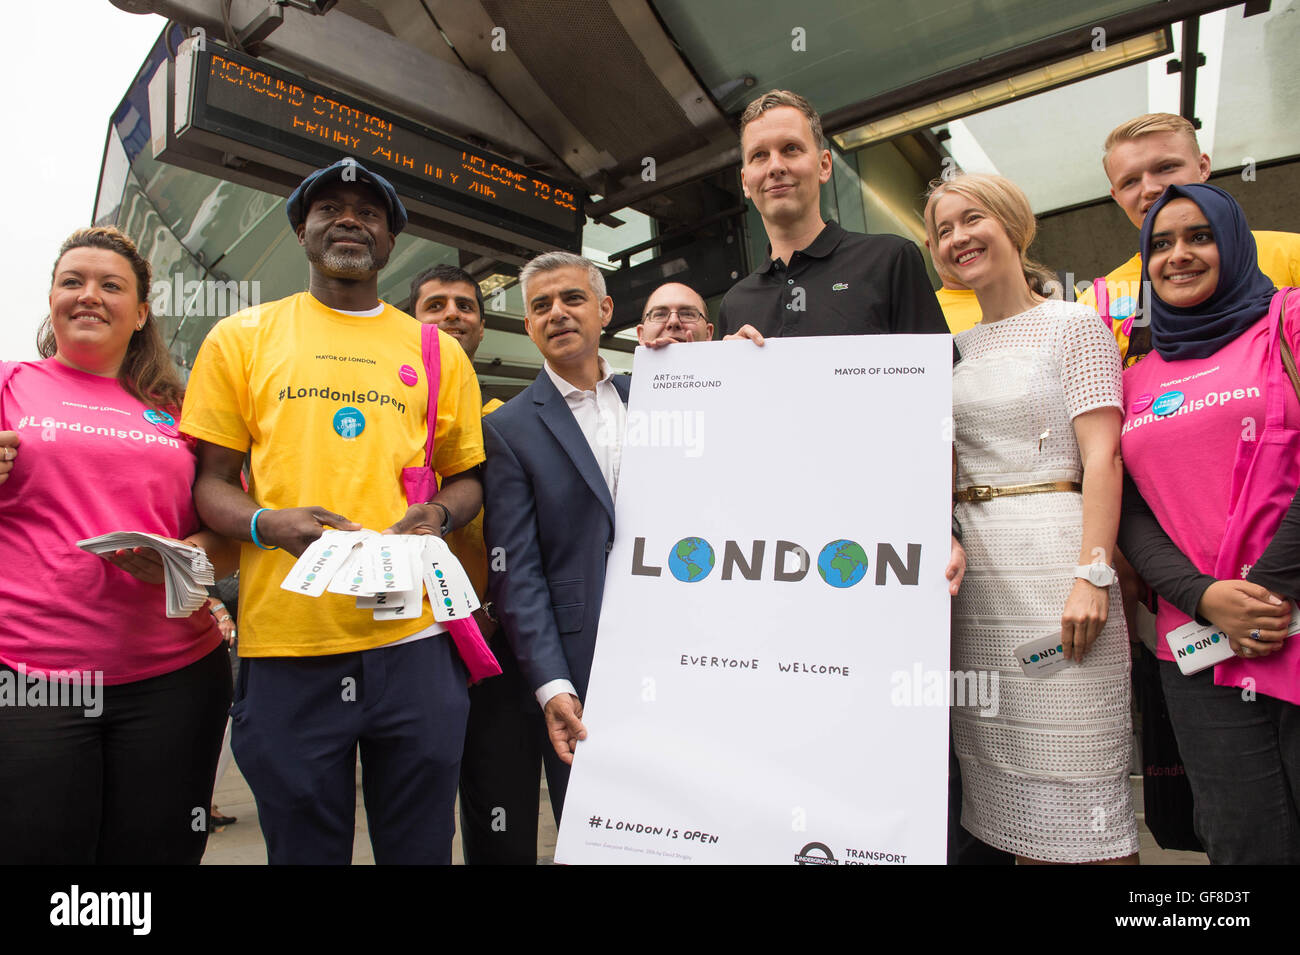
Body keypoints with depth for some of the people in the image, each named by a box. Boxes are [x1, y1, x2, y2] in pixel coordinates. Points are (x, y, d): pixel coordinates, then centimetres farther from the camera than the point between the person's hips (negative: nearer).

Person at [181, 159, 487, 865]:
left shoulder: (438, 351, 12)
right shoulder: (240, 338, 9)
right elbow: (210, 481, 8)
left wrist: (437, 515, -7)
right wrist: (270, 524, -13)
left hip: (413, 641, 1)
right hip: (284, 646, -1)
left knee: (420, 847, 13)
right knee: (302, 847, 13)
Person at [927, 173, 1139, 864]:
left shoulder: (1073, 325, 2)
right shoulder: (954, 348, 16)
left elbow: (1101, 457, -7)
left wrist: (1092, 573, -16)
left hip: (1052, 553, -5)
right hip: (972, 565, 5)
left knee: (1074, 766, -2)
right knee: (1001, 767, 10)